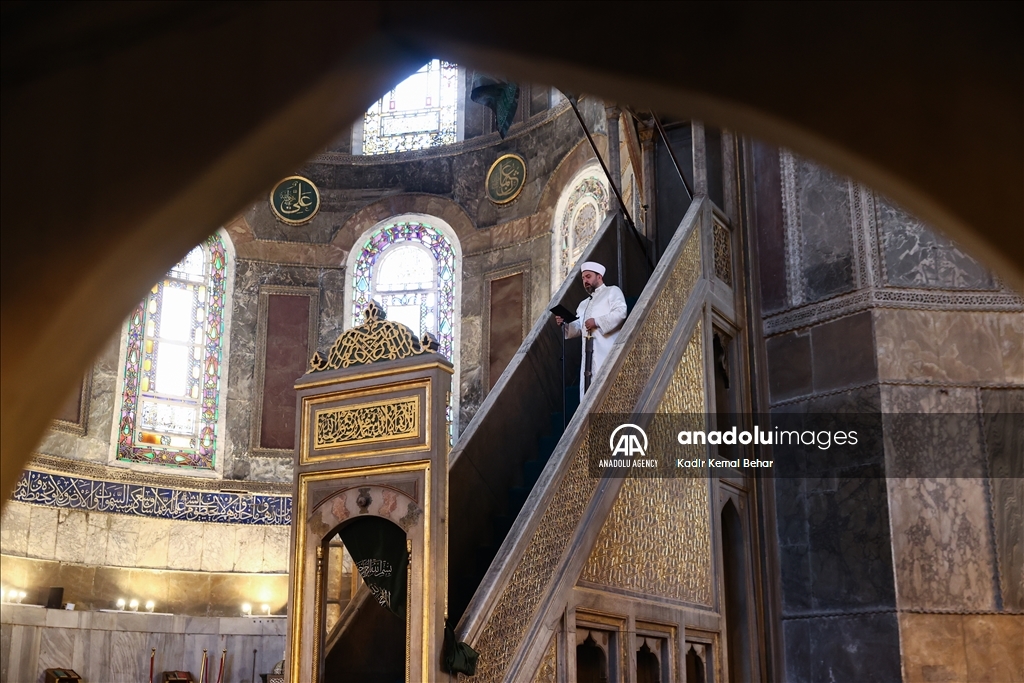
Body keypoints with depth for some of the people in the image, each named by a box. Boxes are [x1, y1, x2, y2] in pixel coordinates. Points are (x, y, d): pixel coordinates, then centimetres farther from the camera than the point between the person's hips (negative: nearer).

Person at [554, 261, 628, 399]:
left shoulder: (612, 291, 11)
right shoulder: (584, 304, 30)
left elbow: (621, 312, -7)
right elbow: (577, 329, 20)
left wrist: (597, 322, -14)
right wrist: (565, 323, -1)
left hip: (607, 350, -6)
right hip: (589, 354, 6)